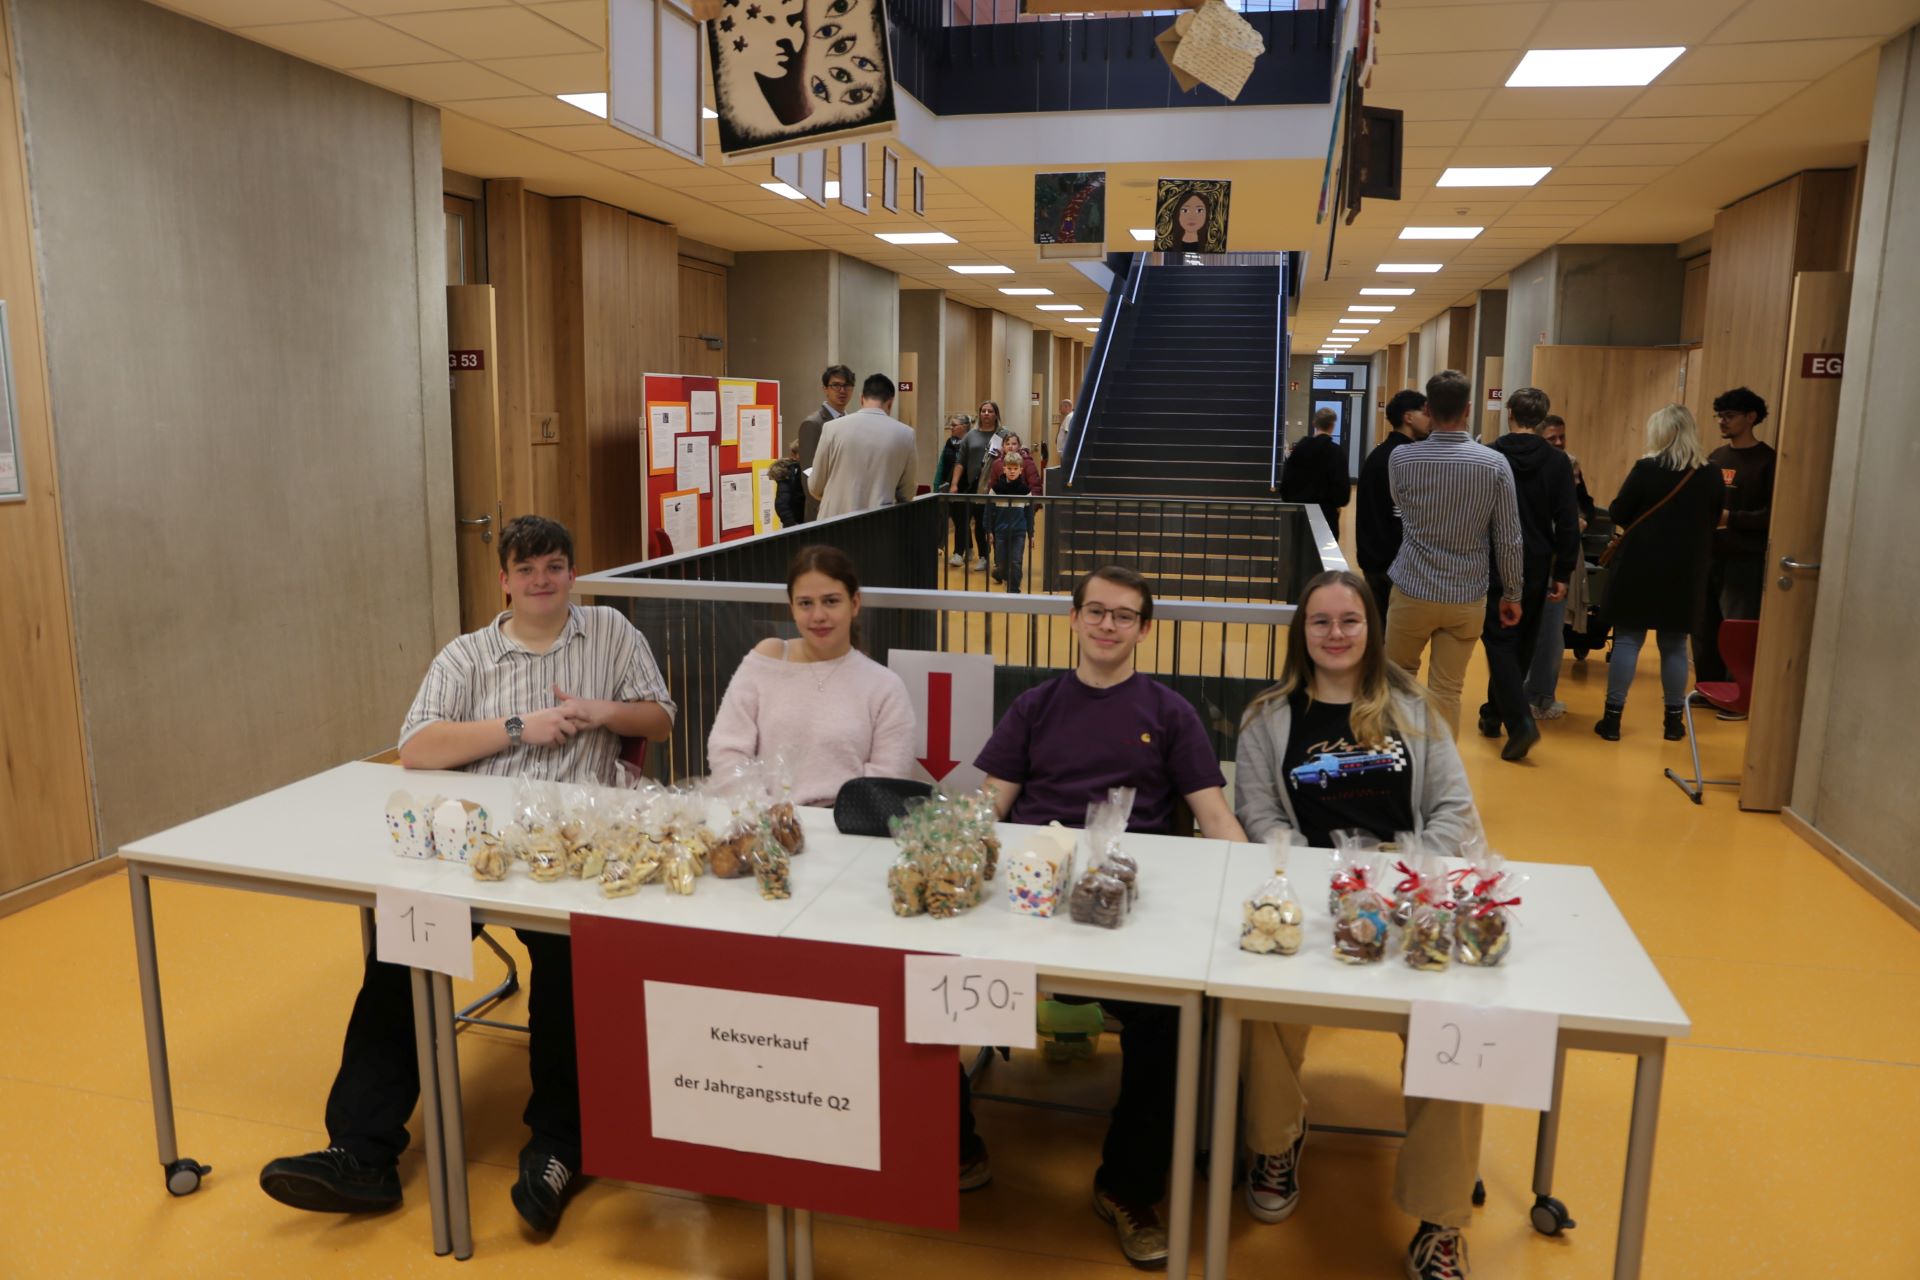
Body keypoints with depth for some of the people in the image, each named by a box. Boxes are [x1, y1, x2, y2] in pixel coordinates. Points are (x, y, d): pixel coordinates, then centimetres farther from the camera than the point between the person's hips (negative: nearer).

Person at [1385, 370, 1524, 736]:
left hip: (1414, 590, 0)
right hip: (1467, 597, 0)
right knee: (1447, 691, 6)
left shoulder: (1401, 458, -8)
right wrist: (1512, 594, 8)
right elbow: (1508, 539, -3)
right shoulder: (1495, 464, -7)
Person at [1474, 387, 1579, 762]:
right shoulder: (1558, 461, -2)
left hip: (1494, 566, -3)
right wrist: (1564, 573, 2)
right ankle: (1494, 714, 26)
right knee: (1521, 645, 16)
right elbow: (1567, 522, -4)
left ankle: (1520, 721, -16)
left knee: (1500, 642, -1)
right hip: (1536, 568, 3)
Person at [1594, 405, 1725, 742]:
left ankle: (1613, 717, 4)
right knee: (1674, 645, 11)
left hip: (1639, 567, -3)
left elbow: (1618, 515, -7)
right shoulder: (1712, 476, -1)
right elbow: (1714, 521, 12)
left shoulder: (1646, 469, -11)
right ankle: (1674, 720, 18)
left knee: (1628, 639, 3)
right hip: (1686, 573, 3)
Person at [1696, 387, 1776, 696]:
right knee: (1704, 627, 9)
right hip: (1708, 554, 6)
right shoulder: (1715, 457, 14)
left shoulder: (1767, 460, -6)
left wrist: (1729, 518, -21)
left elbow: (1772, 514, -12)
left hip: (1744, 560, -6)